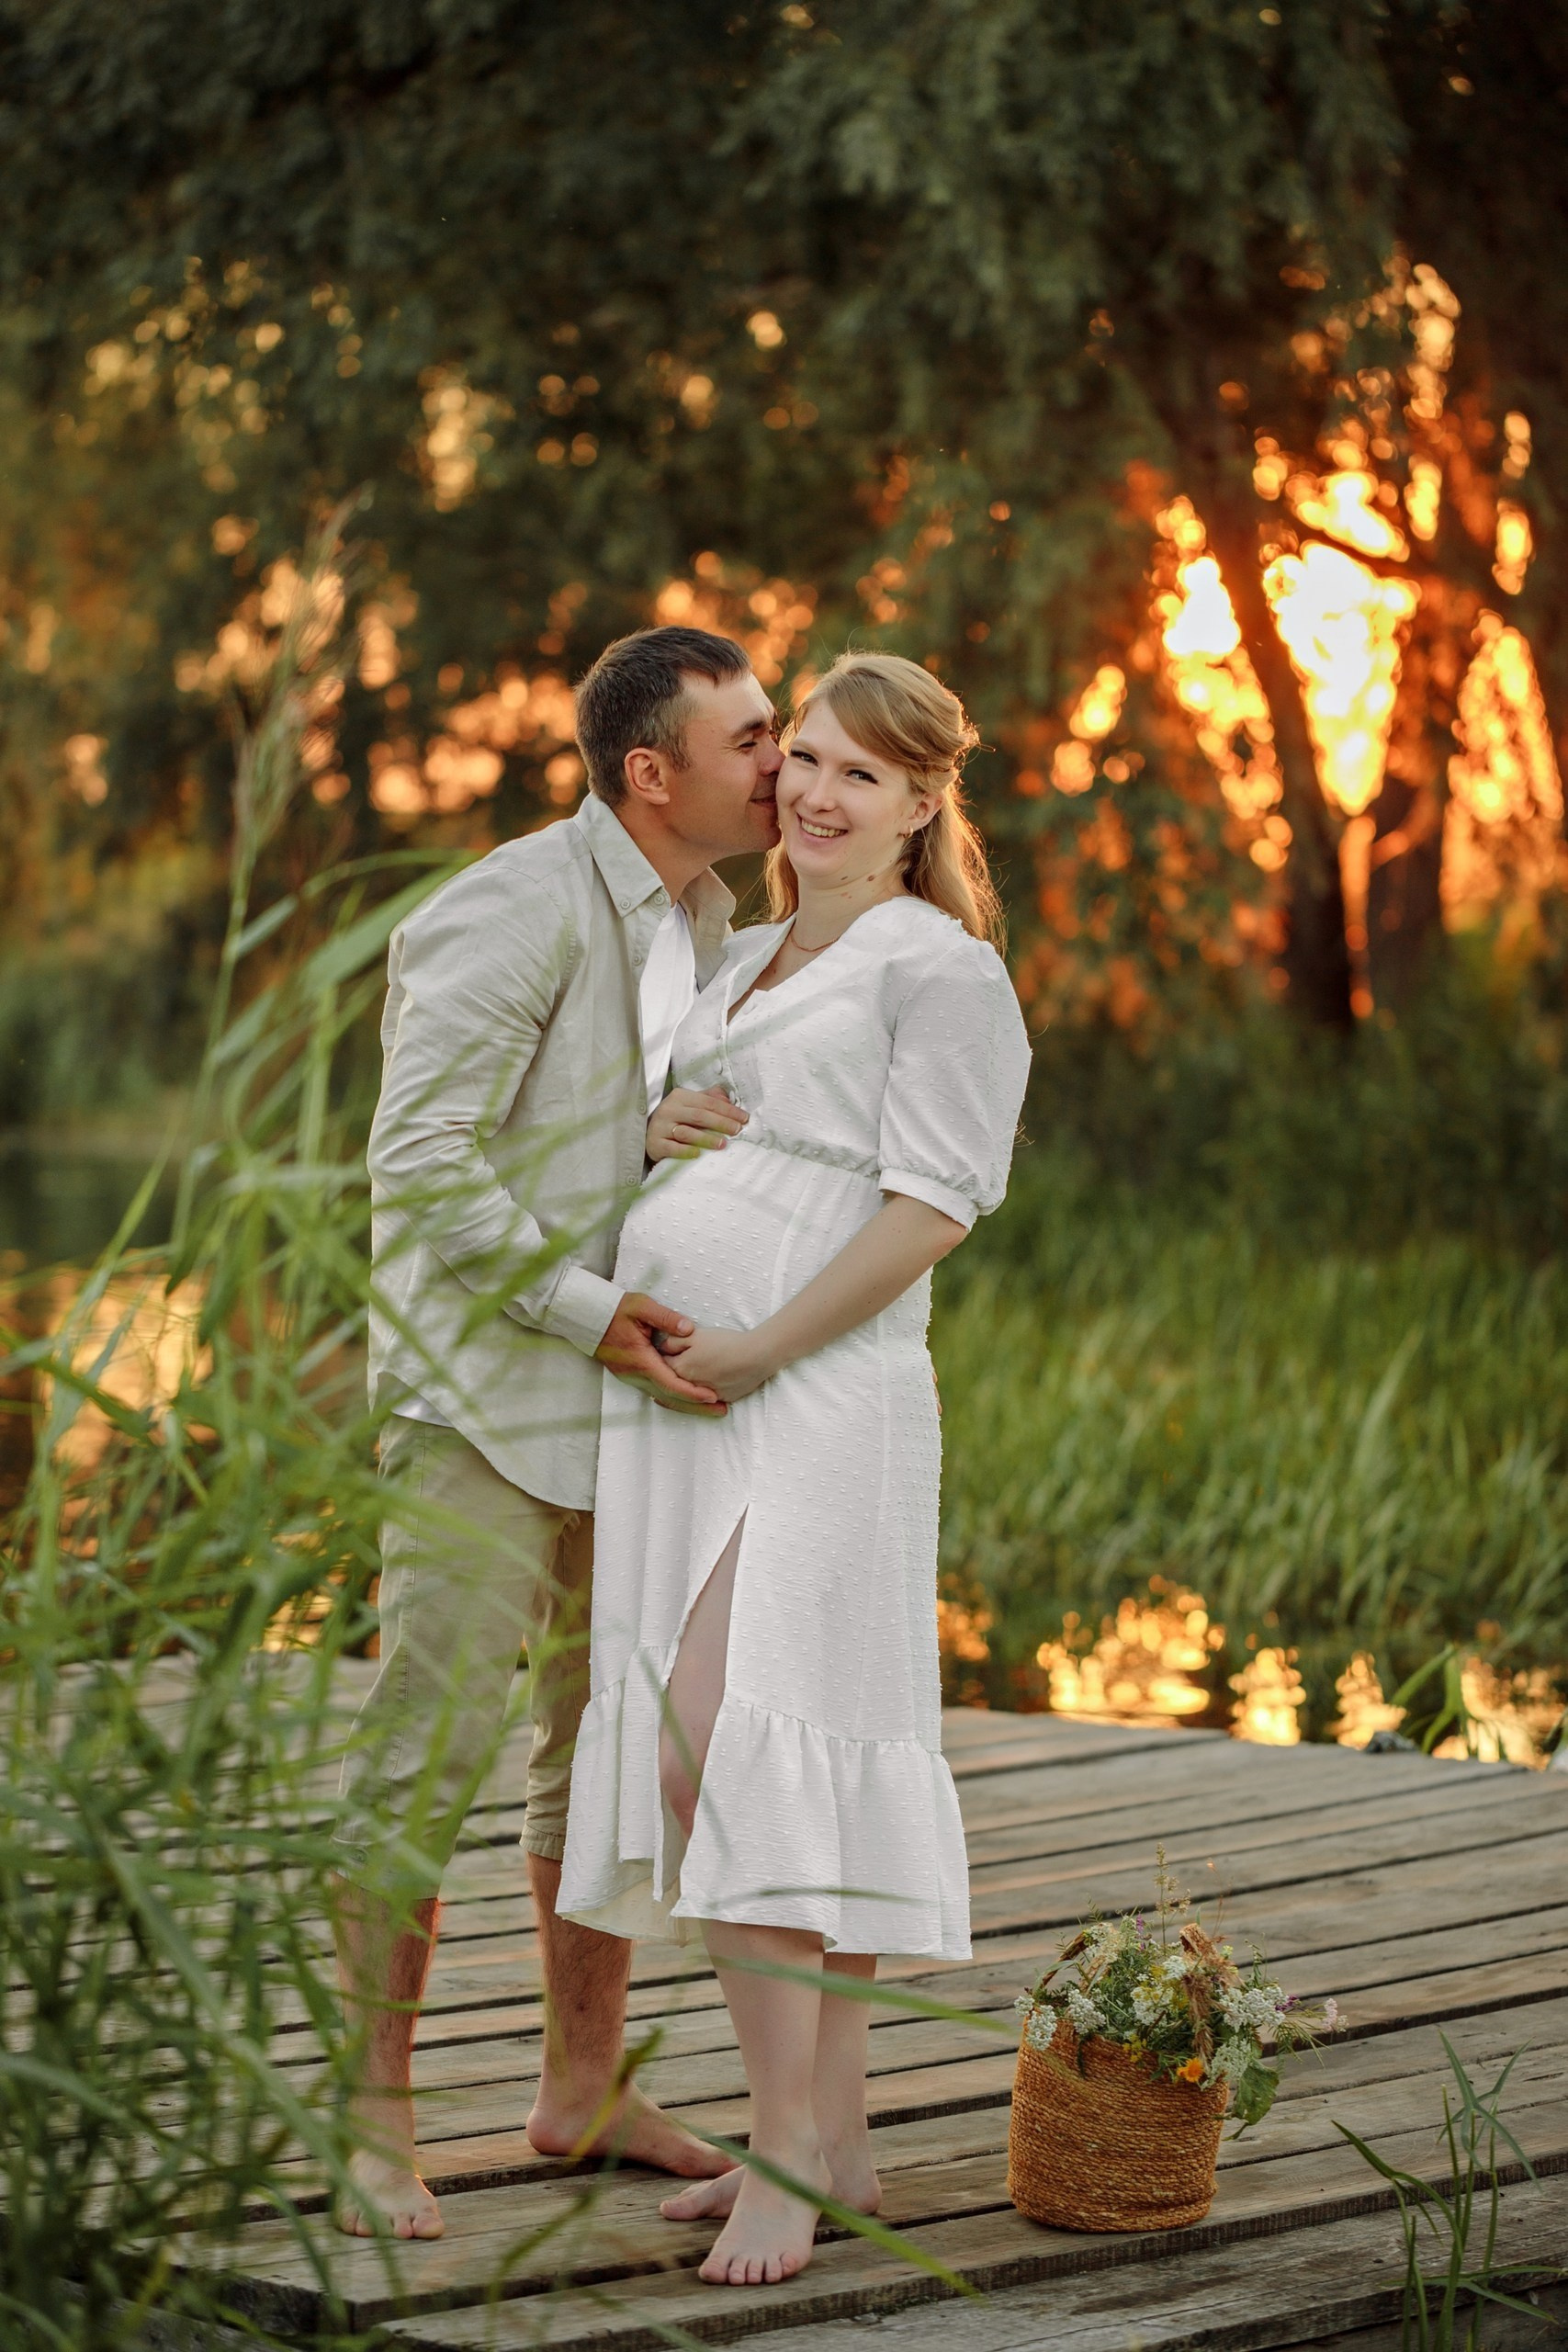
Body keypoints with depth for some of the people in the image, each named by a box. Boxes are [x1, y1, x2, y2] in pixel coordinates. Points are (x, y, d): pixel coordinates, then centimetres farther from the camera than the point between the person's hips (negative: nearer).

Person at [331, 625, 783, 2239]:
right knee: (424, 1758, -9)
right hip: (484, 1396, -9)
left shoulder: (703, 914, 10)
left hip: (625, 1396, 9)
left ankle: (584, 2087, 26)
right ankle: (372, 2127, -1)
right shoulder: (514, 915, -17)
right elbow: (419, 1166, -22)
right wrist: (586, 1309, -25)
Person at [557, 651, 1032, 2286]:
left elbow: (936, 1205, -12)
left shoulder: (942, 969, -3)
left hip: (808, 1403, -8)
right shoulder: (749, 959, 22)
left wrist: (757, 1351, -16)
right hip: (668, 1411, 8)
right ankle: (828, 2141, 13)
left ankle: (789, 2150, -12)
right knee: (716, 1778, 6)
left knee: (718, 1754, -17)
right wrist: (659, 1131, 5)